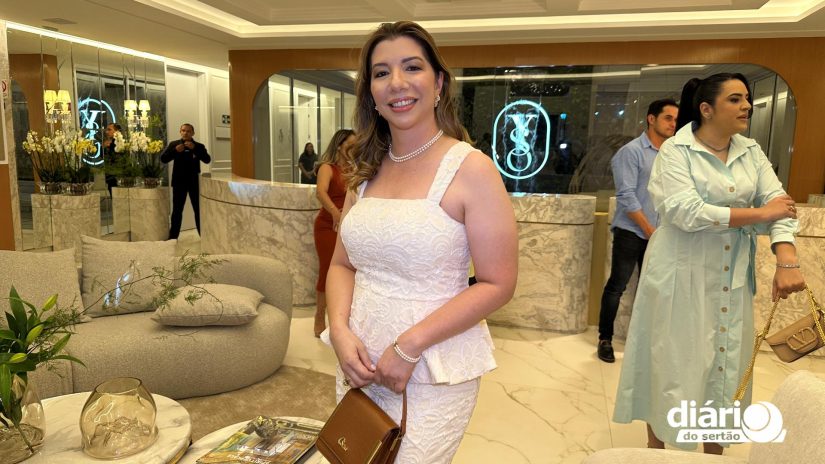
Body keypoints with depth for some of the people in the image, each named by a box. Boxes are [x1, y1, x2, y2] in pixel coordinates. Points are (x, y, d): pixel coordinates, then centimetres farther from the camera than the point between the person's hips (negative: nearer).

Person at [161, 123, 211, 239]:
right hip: (179, 182, 0)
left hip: (195, 182, 0)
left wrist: (194, 148, -22)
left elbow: (207, 160, -12)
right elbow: (163, 159, -2)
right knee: (177, 210, 5)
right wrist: (175, 150, -17)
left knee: (199, 209, 4)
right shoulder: (173, 144, 5)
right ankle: (173, 237, 11)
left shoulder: (198, 146, 2)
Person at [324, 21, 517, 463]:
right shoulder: (367, 170, 4)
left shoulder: (470, 168, -13)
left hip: (433, 373, -5)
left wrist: (410, 345, -18)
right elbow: (343, 265, 8)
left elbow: (497, 284, -14)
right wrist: (340, 330, -10)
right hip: (361, 362, 6)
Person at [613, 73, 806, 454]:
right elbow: (686, 212, -22)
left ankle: (714, 450, 31)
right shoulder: (676, 150, -10)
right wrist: (758, 214, -17)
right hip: (683, 277, -5)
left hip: (732, 280, 5)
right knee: (673, 363, 5)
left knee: (725, 362, 13)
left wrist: (786, 262, -19)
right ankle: (656, 444, 26)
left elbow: (778, 203, -3)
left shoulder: (751, 151, 7)